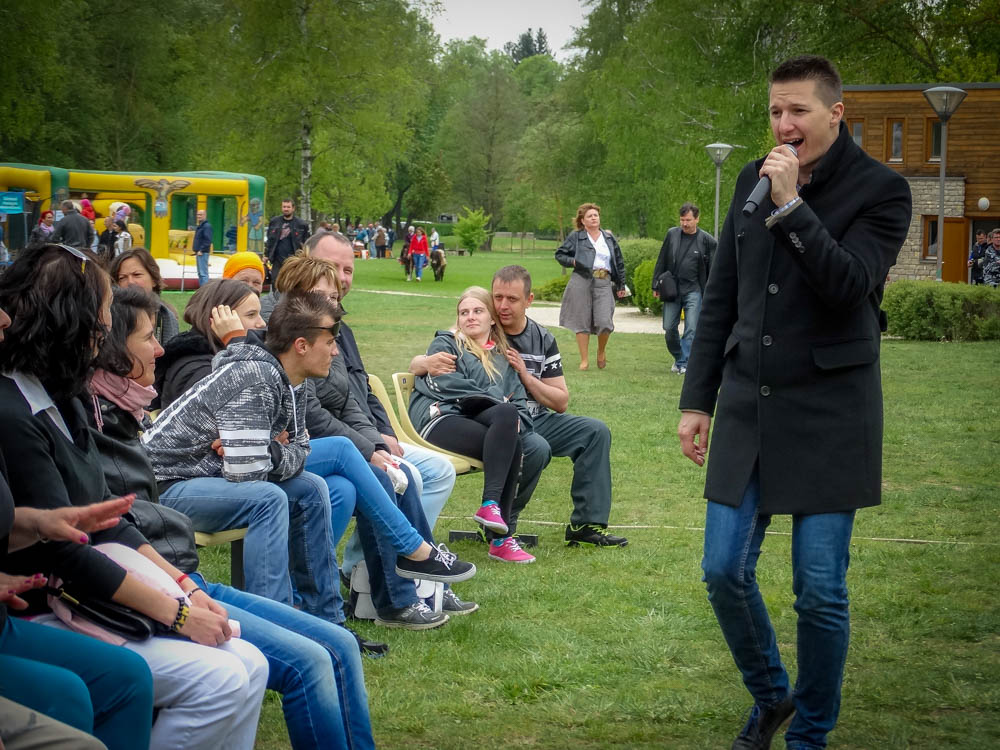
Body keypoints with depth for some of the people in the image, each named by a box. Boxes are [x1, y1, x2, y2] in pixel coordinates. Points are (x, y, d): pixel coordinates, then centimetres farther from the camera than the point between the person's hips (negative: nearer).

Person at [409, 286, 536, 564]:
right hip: (440, 416, -4)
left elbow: (518, 400, 19)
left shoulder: (503, 356, 30)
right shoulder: (445, 344, 18)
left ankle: (491, 507, -36)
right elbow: (445, 384, -2)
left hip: (479, 419, 4)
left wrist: (515, 418, -6)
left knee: (506, 415, -33)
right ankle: (500, 538, -36)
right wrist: (498, 400, -7)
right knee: (511, 446, -31)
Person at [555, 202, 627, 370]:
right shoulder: (576, 237, 7)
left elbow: (619, 262, 21)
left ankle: (601, 351, 16)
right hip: (581, 281, -1)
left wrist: (621, 285, 19)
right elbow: (559, 254, 11)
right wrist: (572, 262, -8)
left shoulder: (609, 238, 16)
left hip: (604, 283, 1)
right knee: (582, 322, 0)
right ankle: (584, 359, 9)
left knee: (605, 322, -12)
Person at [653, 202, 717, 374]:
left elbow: (713, 269, 2)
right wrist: (656, 285, 9)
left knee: (691, 329, -7)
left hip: (694, 291, -3)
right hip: (672, 288, 3)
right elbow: (661, 261, 11)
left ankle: (683, 363, -3)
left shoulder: (707, 240, -2)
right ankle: (678, 357, 25)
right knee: (669, 328, 5)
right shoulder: (672, 235, 6)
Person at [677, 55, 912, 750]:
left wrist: (792, 205, -23)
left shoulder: (881, 189, -7)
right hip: (747, 406, 5)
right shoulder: (754, 180, 8)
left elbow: (849, 286, -21)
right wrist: (697, 399, 12)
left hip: (829, 412, -5)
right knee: (725, 573, 4)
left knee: (820, 591, -1)